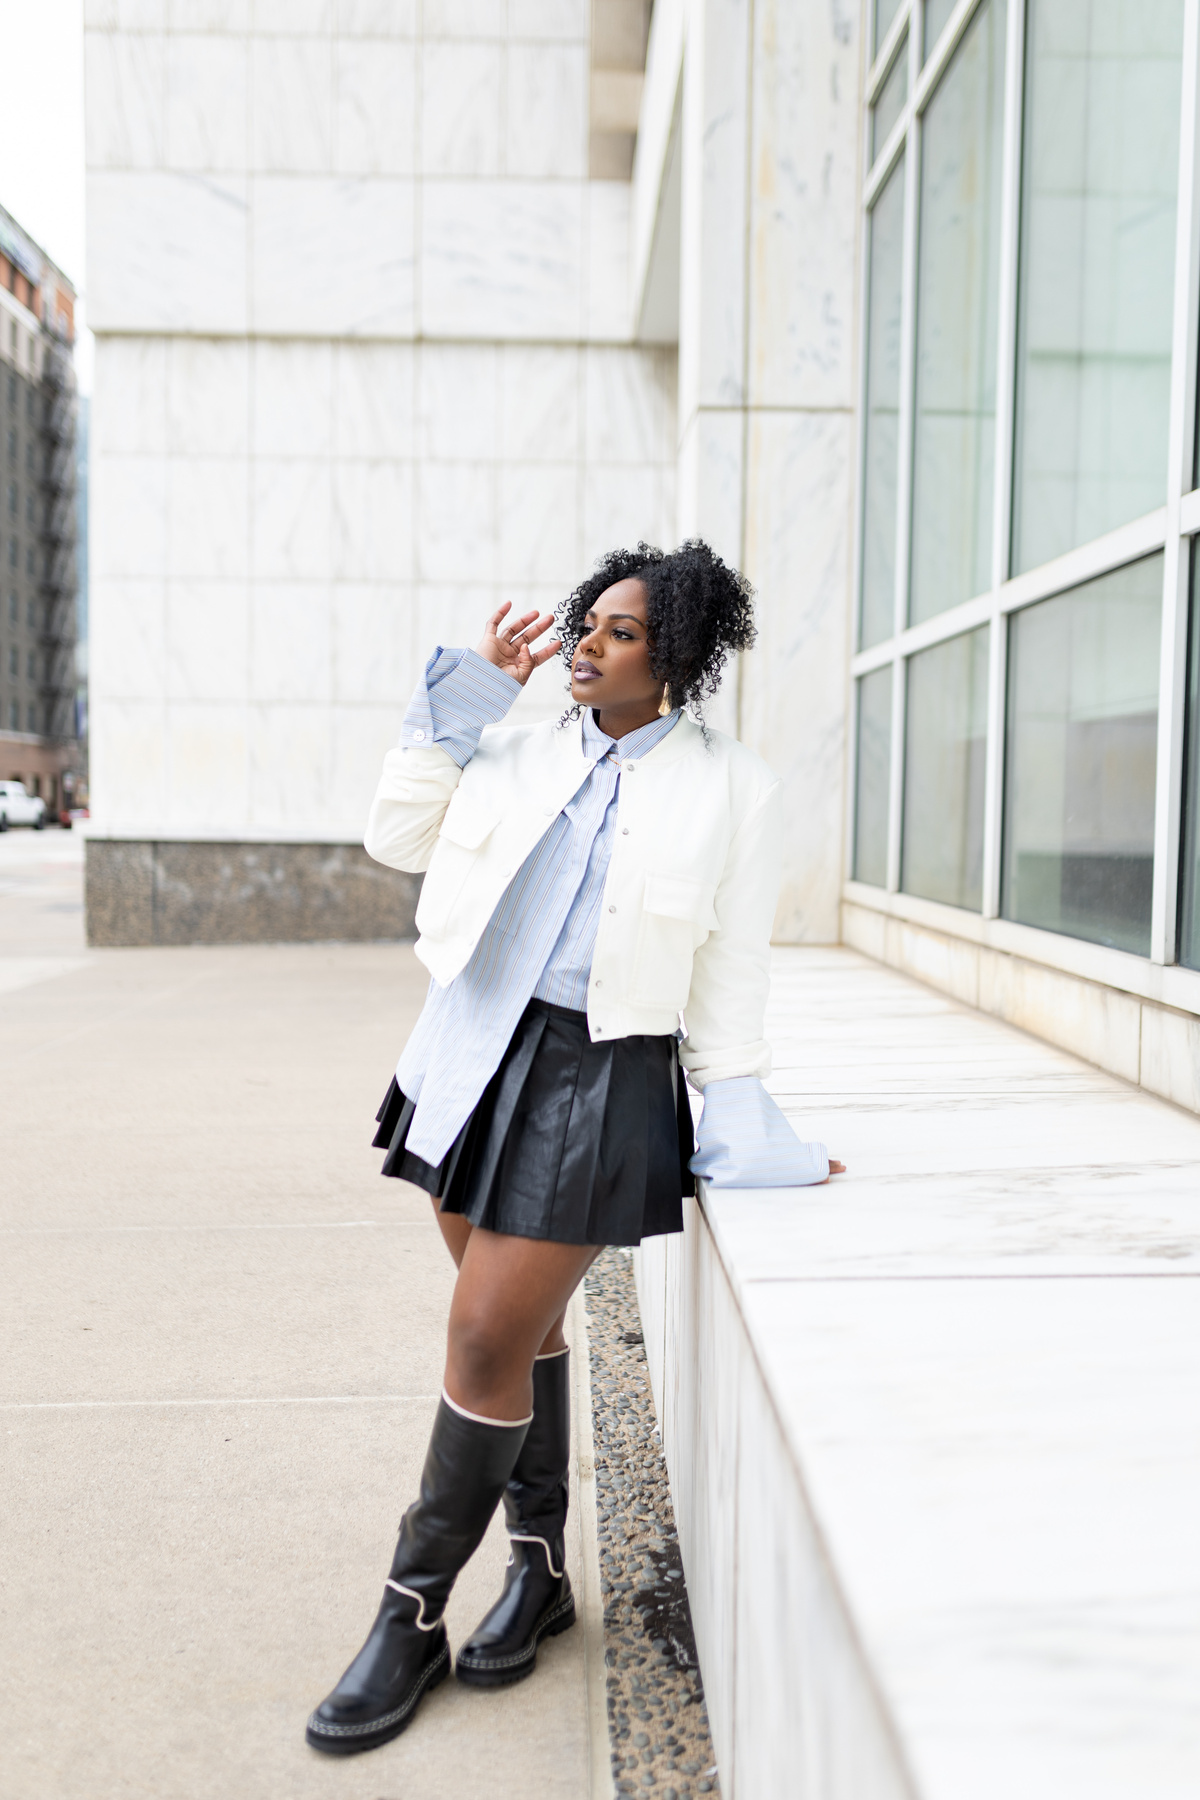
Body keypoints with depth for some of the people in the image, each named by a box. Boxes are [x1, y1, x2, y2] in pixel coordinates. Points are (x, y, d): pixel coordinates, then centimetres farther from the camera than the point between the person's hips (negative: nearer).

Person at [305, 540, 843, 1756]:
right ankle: (538, 1570, 34)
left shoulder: (730, 788, -2)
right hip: (476, 1054, 5)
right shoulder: (523, 752, 9)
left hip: (600, 1081, -5)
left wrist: (733, 1126, -2)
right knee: (523, 1325, 15)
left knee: (486, 1343, -5)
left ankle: (412, 1617, 13)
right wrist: (464, 695, 3)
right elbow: (398, 836, 6)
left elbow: (731, 970, 0)